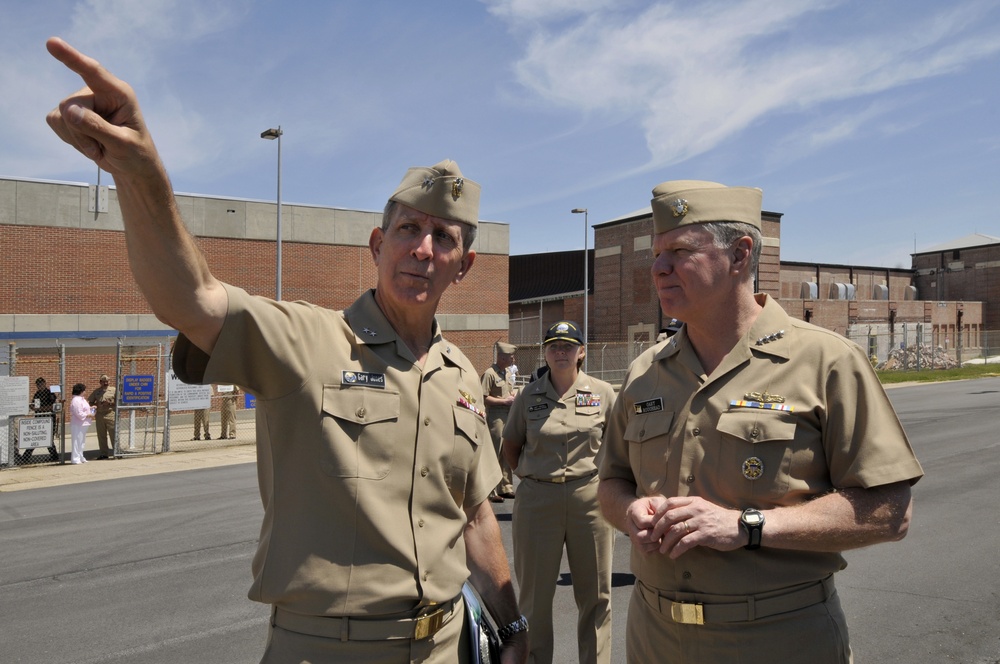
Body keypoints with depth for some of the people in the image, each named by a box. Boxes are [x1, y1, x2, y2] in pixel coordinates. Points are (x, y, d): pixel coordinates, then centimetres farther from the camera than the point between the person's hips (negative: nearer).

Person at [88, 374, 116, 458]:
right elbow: (89, 401, 17)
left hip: (111, 414, -3)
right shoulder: (96, 391, 15)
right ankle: (103, 453, 11)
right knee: (101, 435, 5)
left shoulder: (113, 390, 7)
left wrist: (110, 403, -12)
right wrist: (93, 406, -4)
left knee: (113, 434, -7)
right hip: (99, 415, 3)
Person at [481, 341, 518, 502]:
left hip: (509, 415, 8)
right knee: (494, 454, -4)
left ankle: (506, 488, 24)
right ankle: (491, 492, 3)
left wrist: (514, 398, 6)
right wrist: (505, 401, -16)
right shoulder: (489, 373, -13)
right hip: (495, 417, -8)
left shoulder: (508, 371, 14)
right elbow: (484, 398, -17)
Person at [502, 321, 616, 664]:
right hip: (537, 499, 0)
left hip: (590, 498, 0)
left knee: (595, 593, 10)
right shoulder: (529, 395, 2)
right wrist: (529, 474, 2)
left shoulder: (603, 393, 1)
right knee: (535, 591, 10)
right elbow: (511, 444, 13)